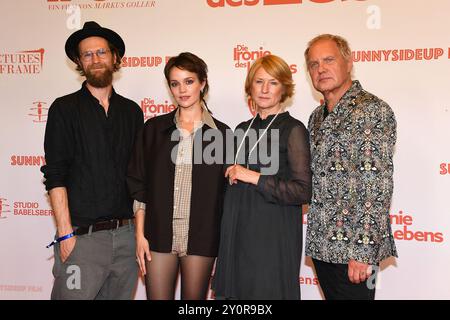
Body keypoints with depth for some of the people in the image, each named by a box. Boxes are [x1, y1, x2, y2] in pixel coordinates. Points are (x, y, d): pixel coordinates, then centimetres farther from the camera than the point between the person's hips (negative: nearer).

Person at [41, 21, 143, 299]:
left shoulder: (132, 111, 11)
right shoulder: (65, 109, 0)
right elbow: (55, 177, -6)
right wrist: (65, 234, -11)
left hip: (127, 234, 4)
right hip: (82, 235, -3)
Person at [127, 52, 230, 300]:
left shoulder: (221, 133, 2)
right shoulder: (154, 129, 6)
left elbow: (226, 191, 4)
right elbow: (138, 185, 6)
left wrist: (224, 242, 0)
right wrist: (140, 234, 0)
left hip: (200, 237, 0)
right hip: (159, 234, 1)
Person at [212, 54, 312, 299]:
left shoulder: (293, 129, -6)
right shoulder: (243, 130, 13)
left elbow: (303, 191, -14)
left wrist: (255, 178, -15)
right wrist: (232, 176, 7)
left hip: (274, 237, -6)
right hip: (237, 235, 6)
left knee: (269, 292, 1)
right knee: (235, 292, 10)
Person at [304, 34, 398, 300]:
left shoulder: (373, 111, -11)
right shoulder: (317, 117, 14)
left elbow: (377, 185, -18)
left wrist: (363, 251, -21)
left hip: (354, 250, -7)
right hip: (321, 244, 7)